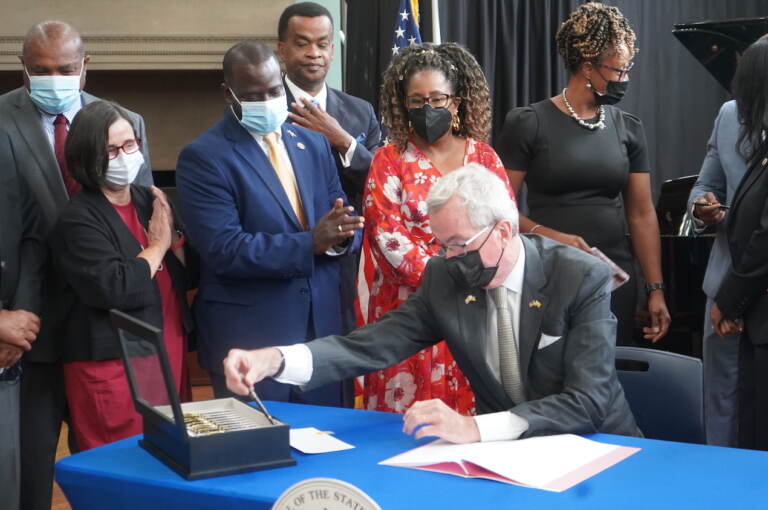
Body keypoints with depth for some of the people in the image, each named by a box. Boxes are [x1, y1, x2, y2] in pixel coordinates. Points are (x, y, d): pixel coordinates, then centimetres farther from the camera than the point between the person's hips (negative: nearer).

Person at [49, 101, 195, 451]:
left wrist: (173, 236, -7)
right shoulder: (79, 219, -9)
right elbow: (114, 289, -21)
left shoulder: (151, 201, 11)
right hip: (113, 366, -6)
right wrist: (157, 246, -7)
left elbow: (191, 276, 12)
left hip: (170, 356, 6)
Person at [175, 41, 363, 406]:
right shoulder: (203, 157, -9)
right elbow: (224, 250, -18)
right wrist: (311, 243, -23)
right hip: (248, 335, -5)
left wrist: (340, 236, -14)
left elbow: (345, 225, 10)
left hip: (322, 324, 6)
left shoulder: (313, 143, 11)